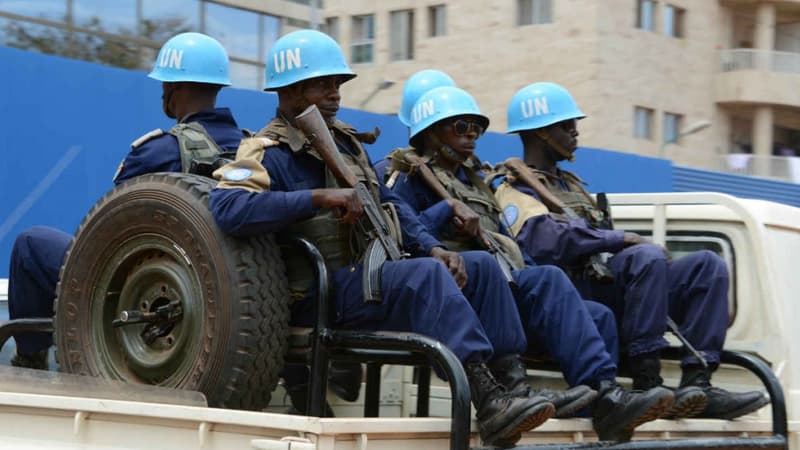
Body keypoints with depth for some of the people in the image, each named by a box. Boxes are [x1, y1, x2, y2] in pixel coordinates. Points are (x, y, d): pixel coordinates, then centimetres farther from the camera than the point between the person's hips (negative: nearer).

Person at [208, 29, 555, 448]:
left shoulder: (345, 140, 19)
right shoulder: (269, 153, -8)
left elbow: (389, 204, 22)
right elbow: (225, 206, -27)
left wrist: (432, 247, 2)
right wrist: (319, 197, -30)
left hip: (375, 273, 9)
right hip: (324, 291, -9)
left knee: (484, 269, -1)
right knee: (427, 275, -31)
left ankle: (511, 383, -11)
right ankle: (488, 401, -40)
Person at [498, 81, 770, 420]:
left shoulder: (571, 185, 33)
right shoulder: (517, 191, 1)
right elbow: (545, 242, -20)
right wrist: (620, 239, -17)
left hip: (611, 286, 9)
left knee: (707, 264, -6)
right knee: (647, 257, -34)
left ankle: (696, 383, -22)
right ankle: (646, 385, -34)